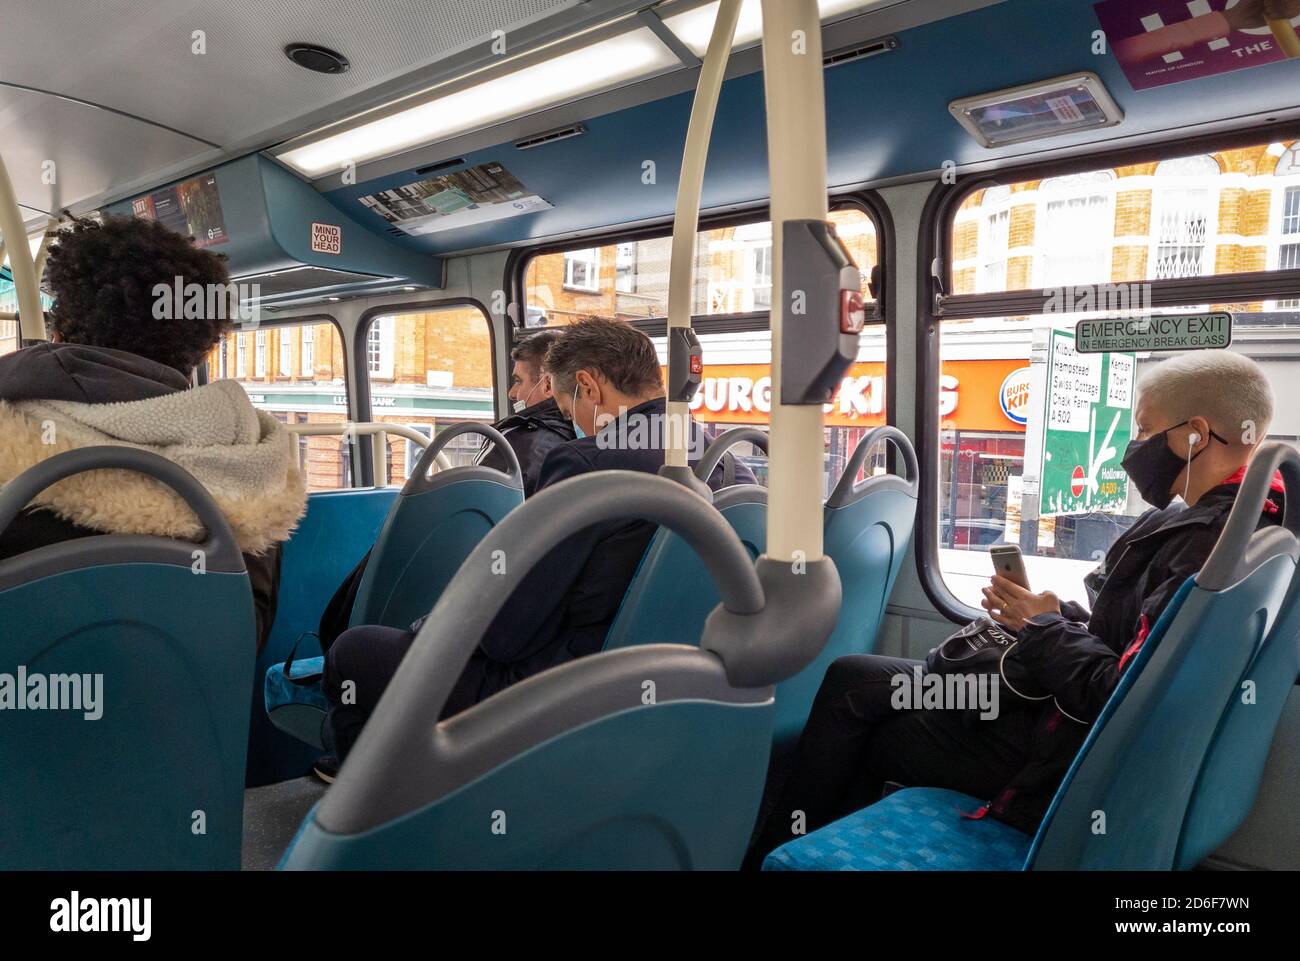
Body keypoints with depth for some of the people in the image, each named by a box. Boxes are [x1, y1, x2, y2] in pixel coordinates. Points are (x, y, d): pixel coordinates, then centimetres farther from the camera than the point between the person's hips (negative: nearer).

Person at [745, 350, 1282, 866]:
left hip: (1067, 751, -10)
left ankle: (771, 855, 23)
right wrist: (1057, 616, 1)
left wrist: (1044, 628, -12)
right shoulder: (1225, 520, 7)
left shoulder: (1211, 541, -26)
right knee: (852, 678, 11)